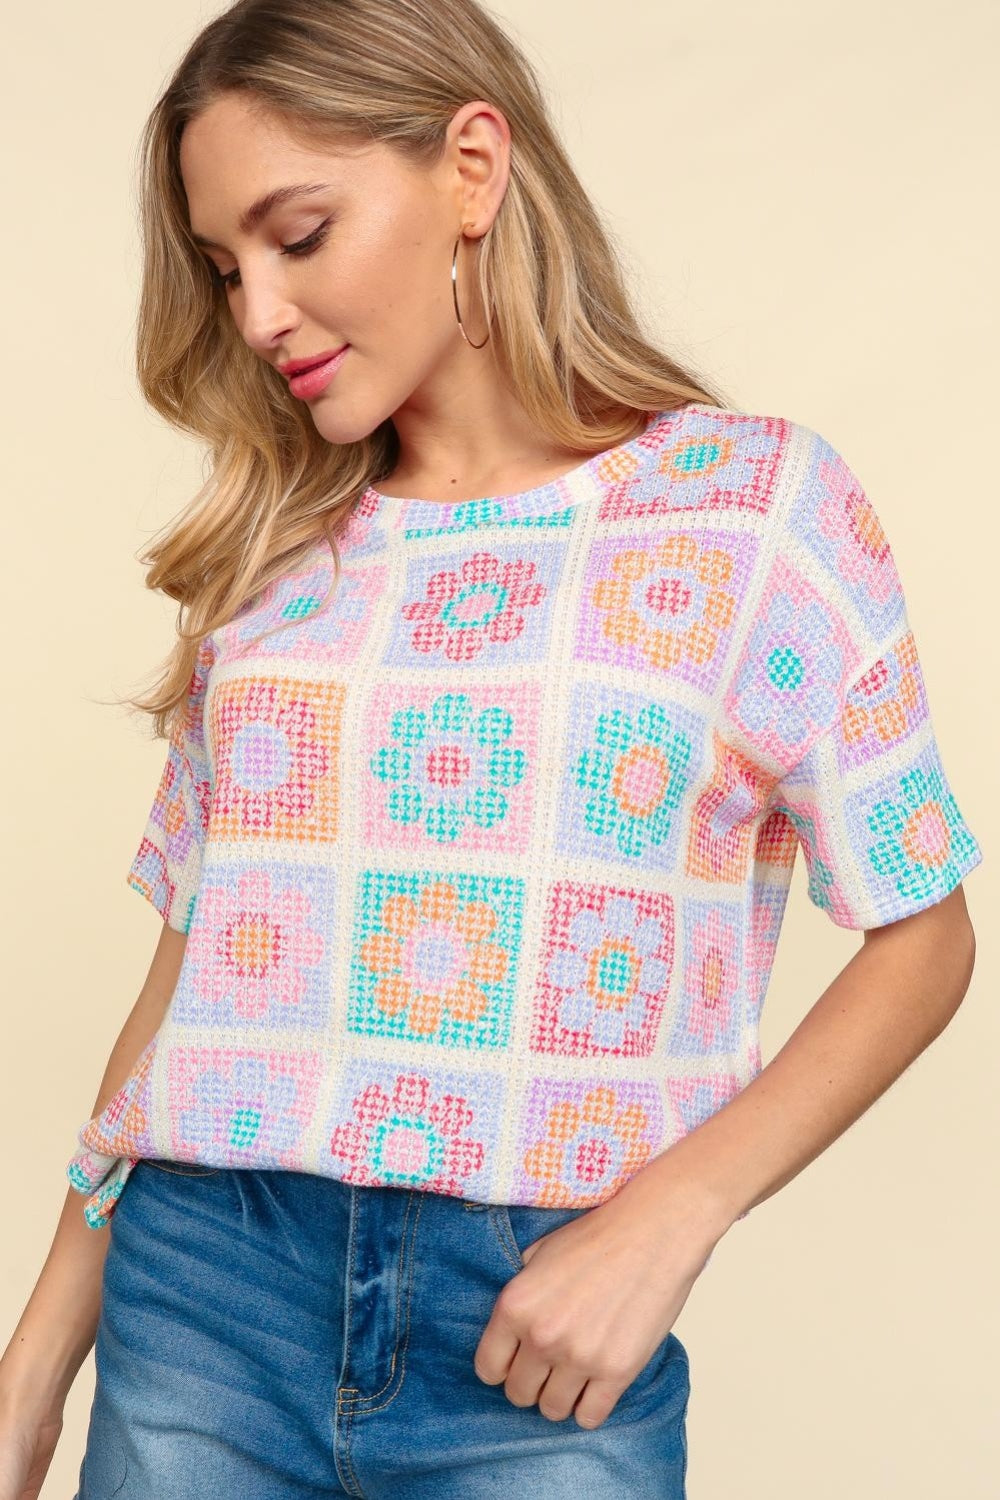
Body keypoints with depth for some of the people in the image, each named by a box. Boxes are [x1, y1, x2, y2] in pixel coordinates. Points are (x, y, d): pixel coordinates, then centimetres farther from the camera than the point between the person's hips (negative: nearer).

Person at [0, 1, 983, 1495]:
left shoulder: (756, 501, -1)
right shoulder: (272, 550, 8)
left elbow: (922, 935, -1)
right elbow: (187, 956, 9)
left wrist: (667, 1218, -13)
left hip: (540, 1332, -2)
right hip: (204, 1290, 3)